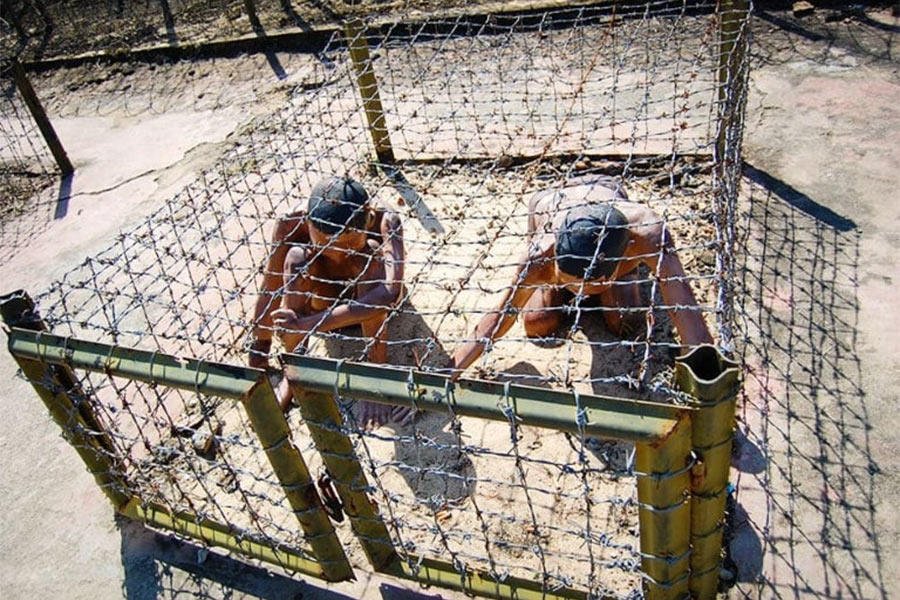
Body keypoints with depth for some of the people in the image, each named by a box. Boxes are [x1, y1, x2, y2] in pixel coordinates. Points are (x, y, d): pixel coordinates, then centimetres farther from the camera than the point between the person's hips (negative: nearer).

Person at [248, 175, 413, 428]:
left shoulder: (383, 220, -36)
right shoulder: (293, 225, -31)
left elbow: (390, 292, -51)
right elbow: (269, 292, -24)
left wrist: (309, 325, -56)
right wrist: (257, 360, -23)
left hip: (367, 297, -1)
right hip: (324, 300, 2)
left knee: (370, 252, -33)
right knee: (297, 258, -29)